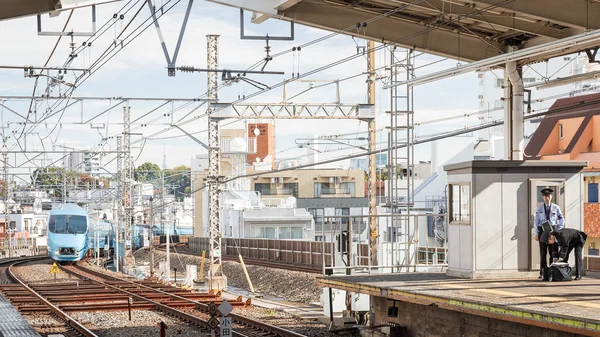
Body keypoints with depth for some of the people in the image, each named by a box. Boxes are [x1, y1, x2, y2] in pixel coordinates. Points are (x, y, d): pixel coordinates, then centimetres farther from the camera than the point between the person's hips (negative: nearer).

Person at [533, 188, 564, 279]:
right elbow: (536, 222, 4)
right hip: (542, 231, 0)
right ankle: (543, 273, 2)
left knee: (553, 252, 0)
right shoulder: (539, 208, 4)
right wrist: (536, 234, -1)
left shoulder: (556, 208, 3)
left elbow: (562, 220, 7)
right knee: (543, 253, 0)